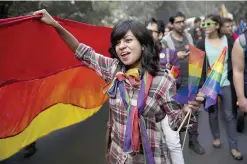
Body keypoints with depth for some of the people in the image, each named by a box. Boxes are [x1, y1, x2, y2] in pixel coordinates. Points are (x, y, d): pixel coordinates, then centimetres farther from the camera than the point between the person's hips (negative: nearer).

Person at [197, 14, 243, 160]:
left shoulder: (229, 41, -1)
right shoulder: (202, 43, -1)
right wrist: (201, 84, -7)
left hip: (226, 84, 0)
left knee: (230, 115, 5)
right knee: (213, 113, 13)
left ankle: (233, 147, 15)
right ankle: (216, 137, 35)